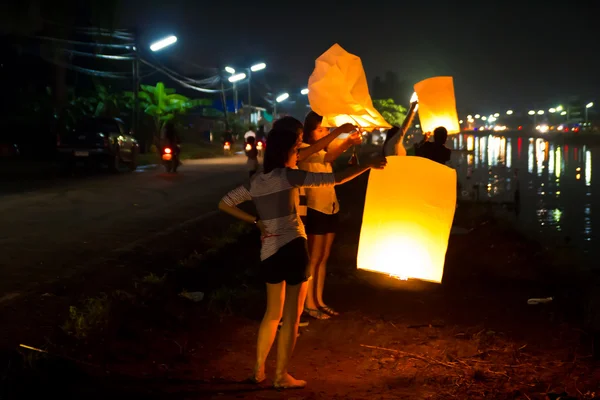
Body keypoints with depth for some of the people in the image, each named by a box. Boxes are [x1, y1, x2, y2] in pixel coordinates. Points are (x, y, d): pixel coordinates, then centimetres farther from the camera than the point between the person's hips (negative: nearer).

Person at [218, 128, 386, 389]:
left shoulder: (256, 181, 10)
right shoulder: (288, 175, -8)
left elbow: (224, 204, 12)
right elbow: (334, 179, -13)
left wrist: (256, 221, 8)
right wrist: (369, 165, -7)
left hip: (269, 252, 7)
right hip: (292, 248, -6)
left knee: (273, 313, 20)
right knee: (292, 315, 3)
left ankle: (259, 370, 23)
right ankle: (282, 376, 8)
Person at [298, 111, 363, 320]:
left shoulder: (324, 149, 15)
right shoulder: (304, 150, -12)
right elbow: (326, 157, -31)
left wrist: (352, 142, -26)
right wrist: (346, 142, -47)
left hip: (330, 208, 8)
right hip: (315, 209, -8)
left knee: (323, 258, 12)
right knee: (313, 259, -2)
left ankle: (319, 301, 20)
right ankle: (310, 304, 5)